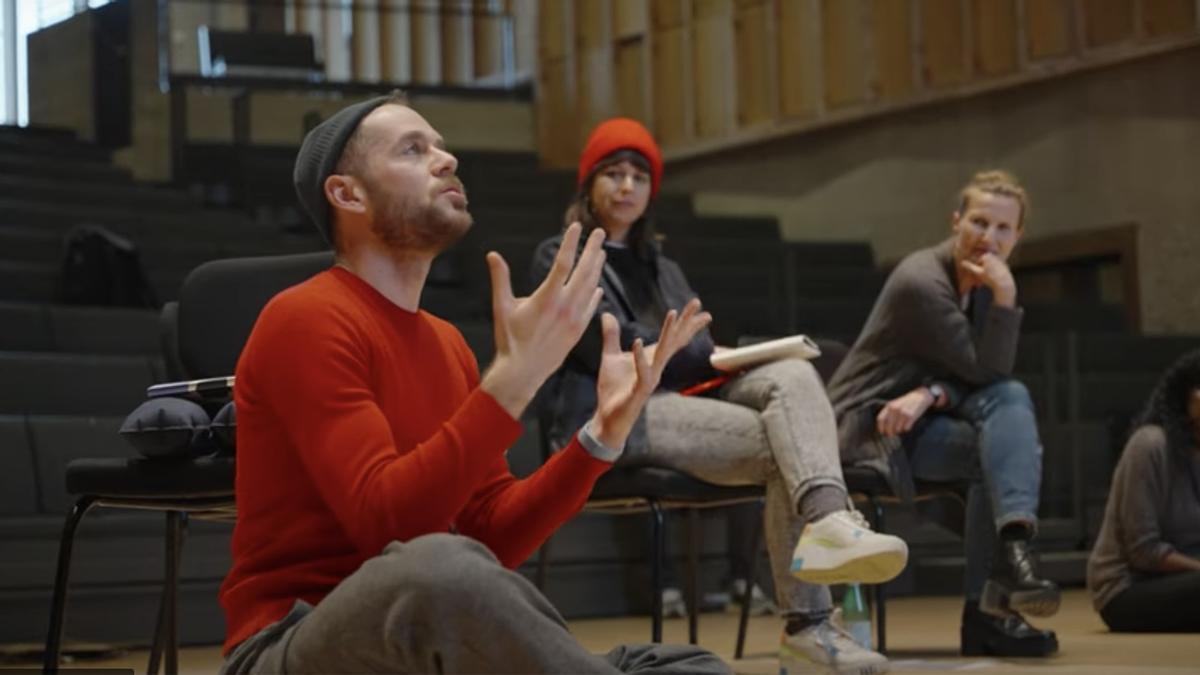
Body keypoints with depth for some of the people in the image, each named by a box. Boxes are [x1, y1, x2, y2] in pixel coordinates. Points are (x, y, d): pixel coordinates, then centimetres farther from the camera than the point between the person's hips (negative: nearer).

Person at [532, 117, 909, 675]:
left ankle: (828, 524, -43)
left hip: (681, 398, 6)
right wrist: (718, 357, -6)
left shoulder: (662, 269, 29)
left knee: (794, 376, -24)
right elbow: (613, 348, -7)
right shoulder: (559, 259, 8)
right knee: (782, 446, -26)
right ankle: (807, 624, -38)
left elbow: (696, 348, 16)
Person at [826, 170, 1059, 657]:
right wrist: (1006, 300, -28)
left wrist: (930, 394, -19)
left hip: (921, 418, 7)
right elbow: (986, 371, -16)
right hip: (870, 424, -7)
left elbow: (982, 377, 0)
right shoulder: (922, 282, -16)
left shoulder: (983, 282, 8)